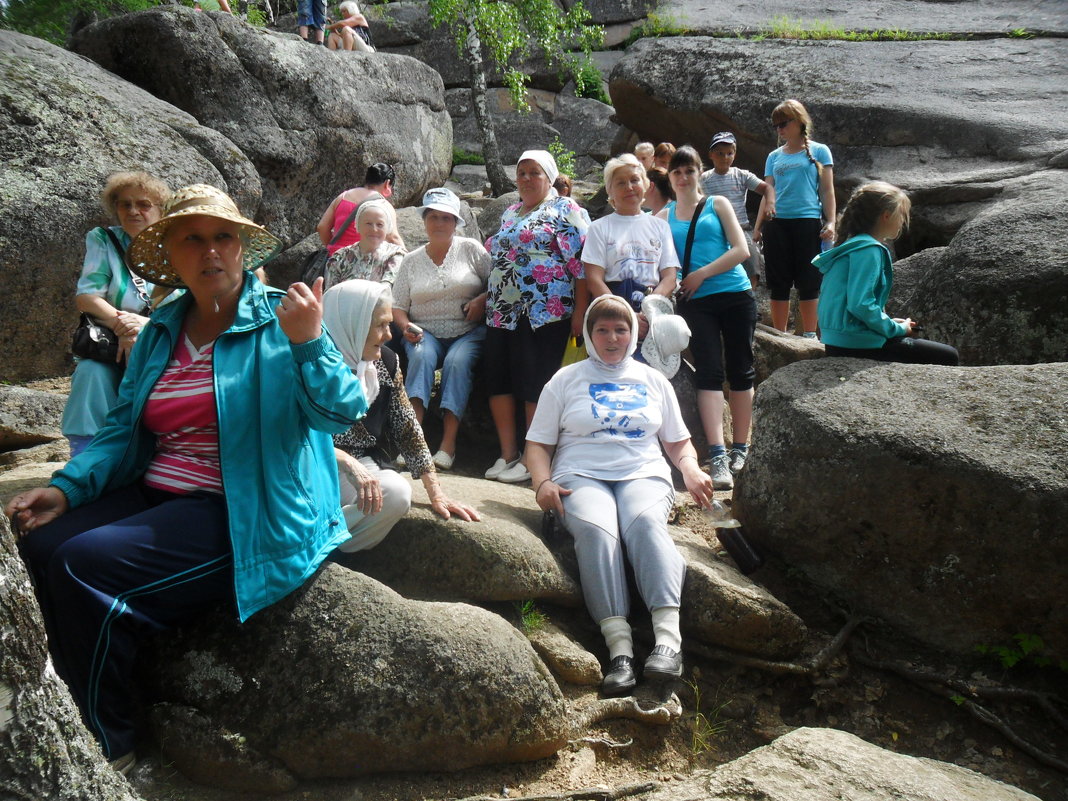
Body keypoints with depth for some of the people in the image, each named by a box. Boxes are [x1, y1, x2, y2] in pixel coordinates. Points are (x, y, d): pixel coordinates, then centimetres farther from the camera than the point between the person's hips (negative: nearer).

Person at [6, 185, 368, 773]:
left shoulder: (280, 321, -5)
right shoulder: (160, 331, 12)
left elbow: (342, 413, -15)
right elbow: (122, 429, 13)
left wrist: (308, 345, -32)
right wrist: (67, 488, -2)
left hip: (243, 514, -6)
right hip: (154, 496, 7)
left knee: (84, 563, -23)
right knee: (35, 547, -13)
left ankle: (110, 749, -3)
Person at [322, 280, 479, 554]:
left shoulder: (386, 361, 4)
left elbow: (407, 428, 6)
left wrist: (436, 493, 2)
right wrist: (347, 463, -37)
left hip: (364, 464, 5)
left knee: (397, 492, -29)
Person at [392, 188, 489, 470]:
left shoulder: (471, 249, 7)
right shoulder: (412, 260, 13)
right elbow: (398, 306, 12)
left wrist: (482, 300, -14)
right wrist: (406, 326, -7)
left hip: (468, 332, -1)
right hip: (426, 332, 2)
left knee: (458, 361, -32)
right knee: (421, 356, -31)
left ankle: (448, 444, -33)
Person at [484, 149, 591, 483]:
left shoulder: (565, 210, 0)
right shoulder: (509, 213, 22)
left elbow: (581, 261, -8)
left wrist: (580, 311, -15)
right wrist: (484, 302, 20)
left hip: (544, 313, -7)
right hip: (502, 313, 8)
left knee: (535, 385, -5)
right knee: (498, 380, 5)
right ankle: (508, 454, 14)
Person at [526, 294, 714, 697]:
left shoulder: (653, 381, 23)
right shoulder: (566, 380, 18)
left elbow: (678, 442, 25)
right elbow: (537, 444, 14)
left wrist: (692, 470, 3)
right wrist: (543, 482, -6)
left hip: (643, 474, 1)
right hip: (581, 476, -1)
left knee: (645, 521, -36)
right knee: (595, 529, -36)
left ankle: (668, 637, -47)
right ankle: (619, 647, -45)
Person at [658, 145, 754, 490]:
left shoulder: (717, 204, 8)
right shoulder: (664, 216, 13)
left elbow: (741, 249, -2)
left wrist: (702, 274, -8)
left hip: (736, 296, 0)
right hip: (696, 303, 0)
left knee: (740, 370, 5)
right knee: (709, 372, -10)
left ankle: (740, 448, 16)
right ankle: (717, 456, -16)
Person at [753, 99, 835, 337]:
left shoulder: (818, 151, 7)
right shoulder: (774, 156, 16)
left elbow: (827, 190, 4)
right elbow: (768, 193, 14)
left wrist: (830, 222, -6)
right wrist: (758, 225, 6)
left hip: (808, 222, -3)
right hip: (777, 223, 3)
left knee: (808, 282, -1)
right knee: (779, 282, 4)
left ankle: (810, 335, 5)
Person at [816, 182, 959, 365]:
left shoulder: (852, 245, 16)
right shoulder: (869, 249, -14)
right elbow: (860, 305, -25)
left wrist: (890, 322, 12)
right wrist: (897, 329, -11)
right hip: (856, 344, -10)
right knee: (948, 357, -4)